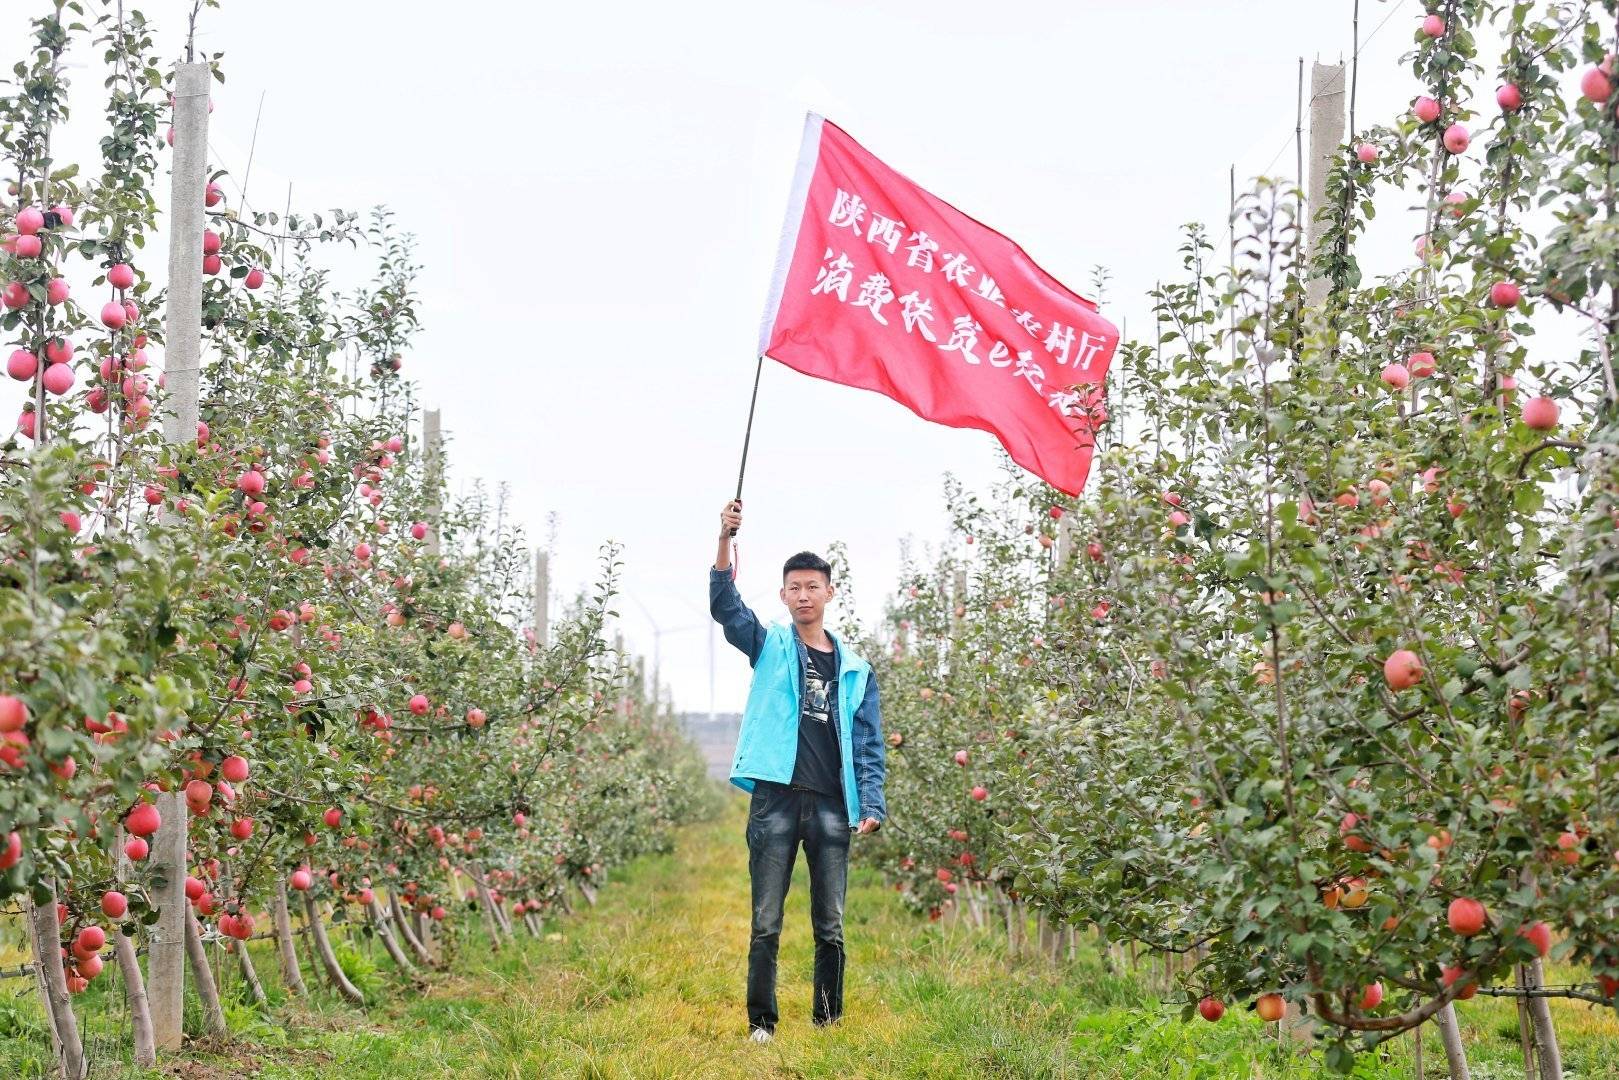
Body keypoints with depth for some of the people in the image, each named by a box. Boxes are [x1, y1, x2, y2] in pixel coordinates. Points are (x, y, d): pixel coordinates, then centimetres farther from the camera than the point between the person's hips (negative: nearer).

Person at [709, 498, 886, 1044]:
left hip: (831, 805, 2)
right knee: (766, 923, -1)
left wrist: (871, 804, 0)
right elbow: (725, 606, -9)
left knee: (830, 926, 6)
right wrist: (725, 539, -24)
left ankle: (829, 1020, 16)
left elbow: (868, 742, 13)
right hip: (776, 800, -2)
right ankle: (761, 1021, 6)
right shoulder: (769, 646, 8)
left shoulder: (854, 668, 14)